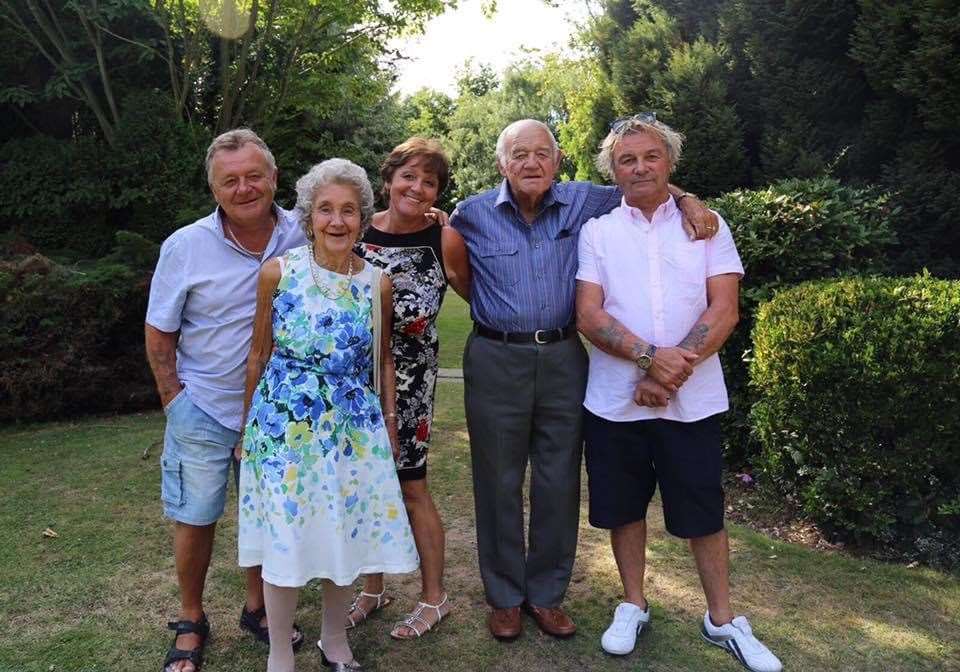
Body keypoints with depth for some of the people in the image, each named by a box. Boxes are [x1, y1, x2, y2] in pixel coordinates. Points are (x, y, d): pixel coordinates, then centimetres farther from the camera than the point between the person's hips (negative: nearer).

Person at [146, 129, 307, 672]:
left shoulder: (303, 238, -8)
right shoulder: (185, 247, -11)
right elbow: (159, 334, -3)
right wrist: (176, 402, -5)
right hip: (205, 408, -1)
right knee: (195, 519, 8)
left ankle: (258, 608, 36)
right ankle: (192, 623, 30)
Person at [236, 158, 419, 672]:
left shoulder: (377, 284, -2)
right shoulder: (278, 273, -7)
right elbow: (259, 354, 2)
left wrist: (389, 424, 10)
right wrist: (248, 425, 6)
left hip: (354, 427, 2)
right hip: (284, 426, -2)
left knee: (346, 534, 11)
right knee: (284, 540, 4)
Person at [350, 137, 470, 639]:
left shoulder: (445, 239, -9)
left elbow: (475, 295, 5)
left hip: (409, 376, -3)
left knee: (410, 486, 4)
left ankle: (434, 598, 24)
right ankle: (373, 589, 33)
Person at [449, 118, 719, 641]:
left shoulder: (582, 202, 2)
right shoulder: (472, 215, -1)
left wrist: (685, 200, -1)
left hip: (562, 359, 2)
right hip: (496, 361, -1)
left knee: (559, 481, 9)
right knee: (499, 483, 7)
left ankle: (547, 592, 27)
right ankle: (504, 596, 24)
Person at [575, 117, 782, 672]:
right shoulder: (597, 231, 4)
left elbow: (724, 311, -5)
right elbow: (588, 315, -6)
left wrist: (673, 370, -16)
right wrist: (651, 356, -20)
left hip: (693, 399, 0)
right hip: (615, 399, 1)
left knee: (703, 513, 8)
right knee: (624, 507, 12)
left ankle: (722, 620, 26)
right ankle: (634, 606, 31)